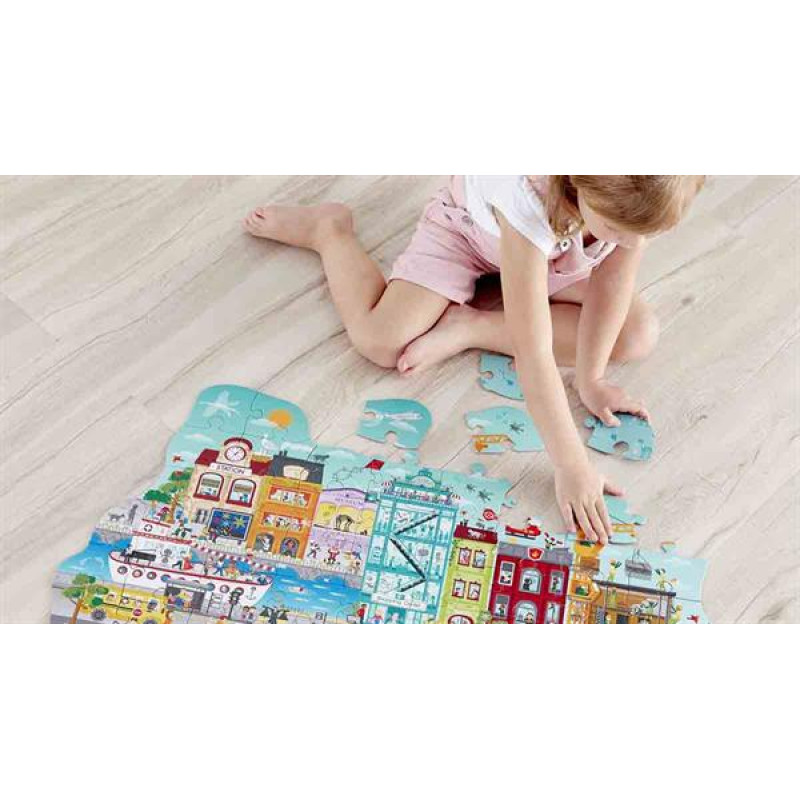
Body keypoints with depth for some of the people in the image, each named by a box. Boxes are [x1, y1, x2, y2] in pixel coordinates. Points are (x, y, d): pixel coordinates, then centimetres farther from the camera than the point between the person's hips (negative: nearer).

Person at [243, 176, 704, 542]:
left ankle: (466, 327, -10)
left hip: (560, 252, 5)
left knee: (638, 337, -12)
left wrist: (591, 379, -19)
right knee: (380, 342, -18)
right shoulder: (529, 196, -47)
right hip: (472, 222, -4)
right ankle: (329, 229, 11)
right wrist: (572, 466, -41)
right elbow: (534, 352, -45)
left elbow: (612, 285, -19)